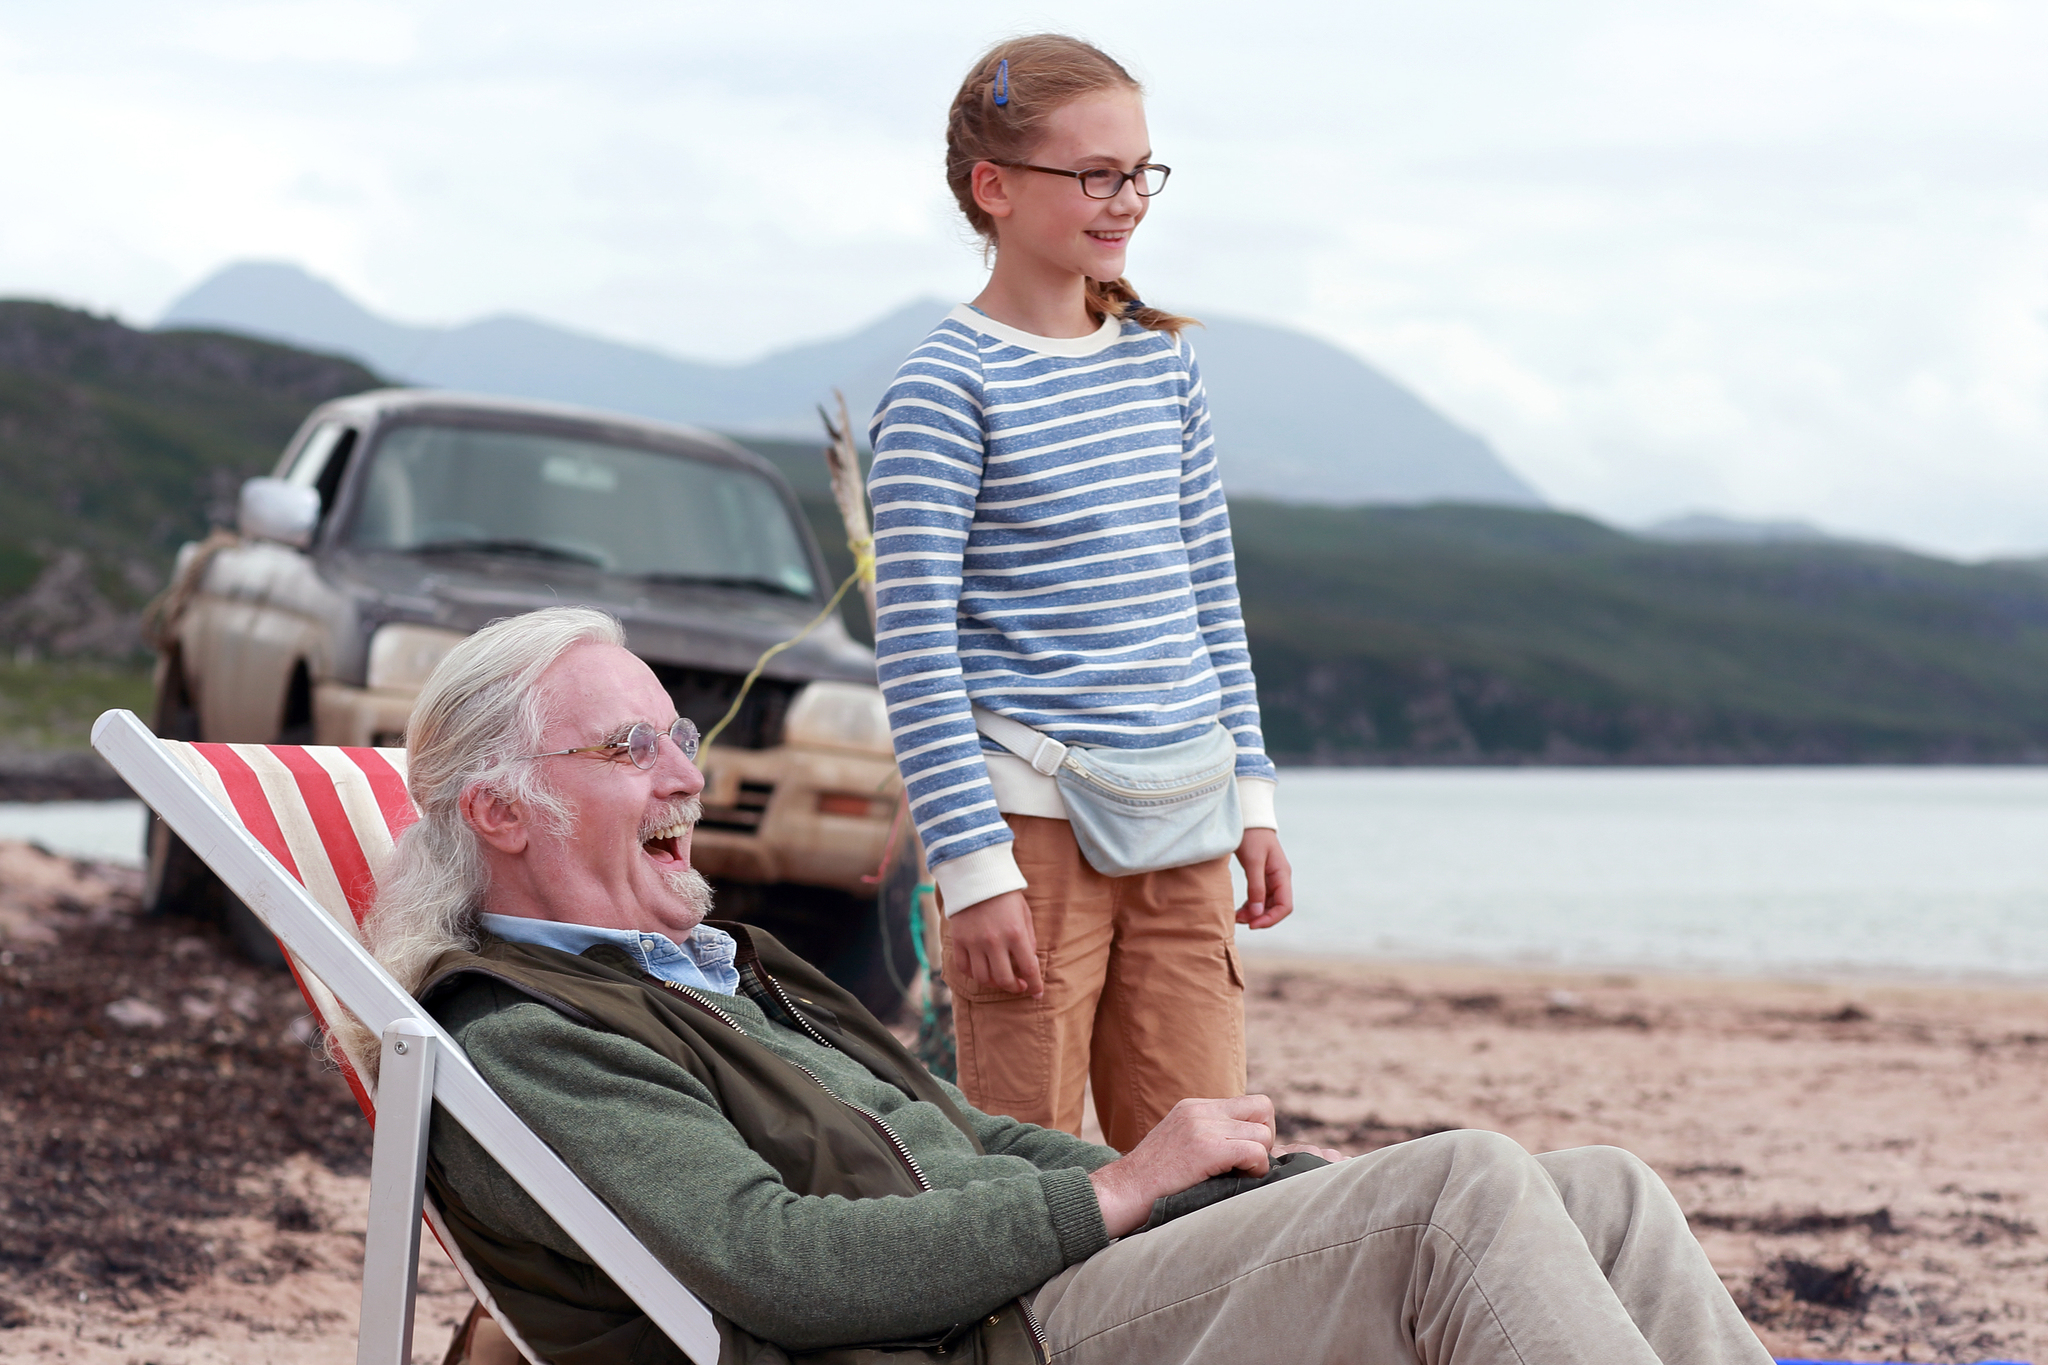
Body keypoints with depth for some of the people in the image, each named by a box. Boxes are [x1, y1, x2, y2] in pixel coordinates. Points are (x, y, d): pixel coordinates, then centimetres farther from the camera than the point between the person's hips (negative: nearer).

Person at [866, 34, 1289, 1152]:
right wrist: (972, 866, -16)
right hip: (1033, 821, -6)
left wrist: (1250, 794, 15)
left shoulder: (1162, 362, 12)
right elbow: (914, 646, -12)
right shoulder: (945, 388, -8)